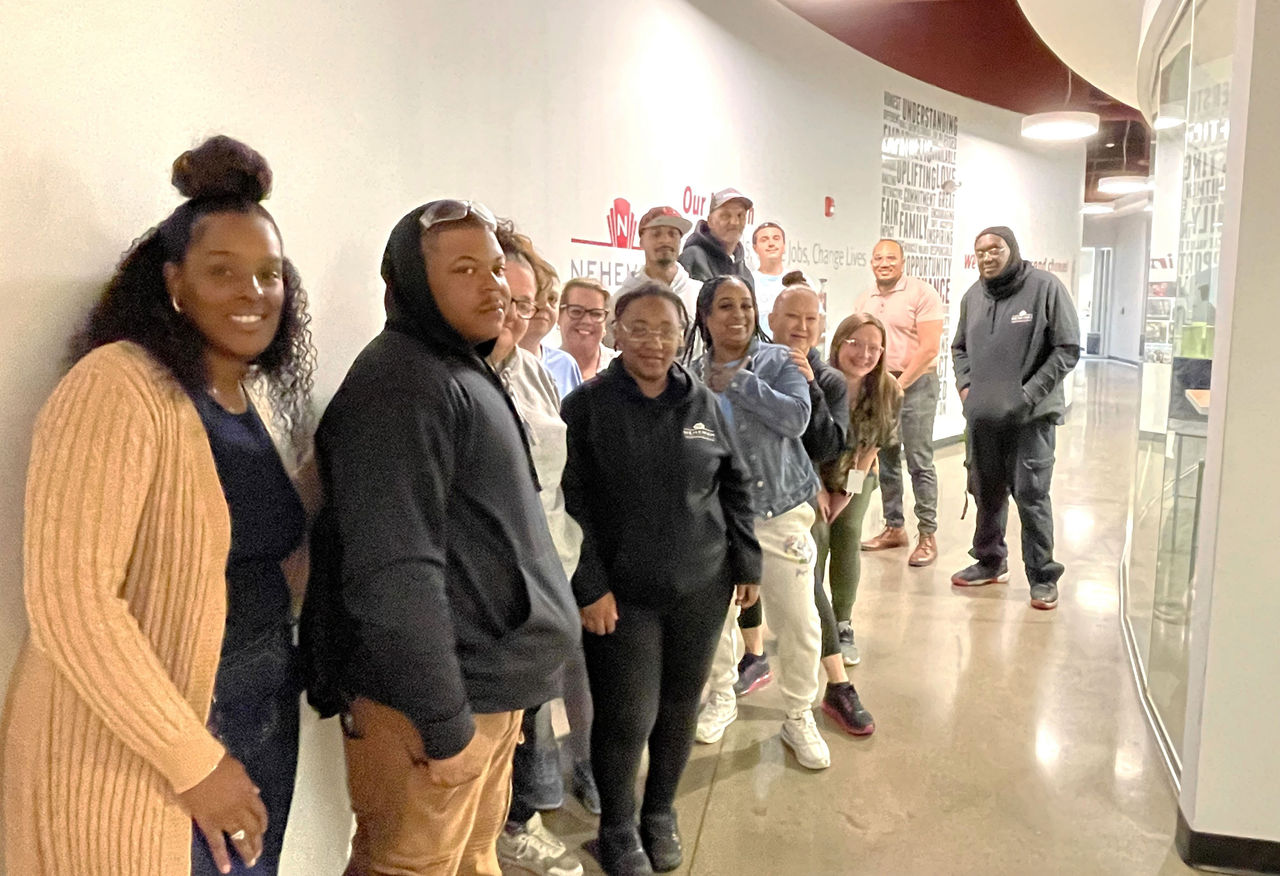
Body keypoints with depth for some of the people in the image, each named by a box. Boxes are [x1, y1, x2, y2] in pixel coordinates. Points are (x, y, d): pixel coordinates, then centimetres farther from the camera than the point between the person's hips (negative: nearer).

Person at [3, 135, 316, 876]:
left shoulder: (258, 401, 6)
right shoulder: (119, 386, -17)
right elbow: (69, 600, -22)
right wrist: (193, 758, -19)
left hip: (260, 728, 7)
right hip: (138, 754, -7)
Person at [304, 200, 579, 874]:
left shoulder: (464, 371, 14)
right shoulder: (401, 384, -18)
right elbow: (394, 573, -26)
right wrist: (445, 720, -21)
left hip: (489, 686, 9)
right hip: (435, 701, -9)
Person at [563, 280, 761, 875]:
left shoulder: (704, 403, 5)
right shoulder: (586, 405, -7)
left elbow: (735, 486, 12)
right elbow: (568, 503, -10)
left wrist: (747, 561, 9)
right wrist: (589, 585, -13)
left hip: (701, 586, 4)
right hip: (621, 592, -4)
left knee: (681, 706, 14)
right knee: (628, 715, 0)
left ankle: (661, 814, 37)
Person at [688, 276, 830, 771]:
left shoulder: (779, 361, -2)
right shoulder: (691, 377, 3)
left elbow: (796, 417, -18)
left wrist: (738, 382, -16)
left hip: (780, 511, -2)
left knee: (799, 622, 1)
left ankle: (799, 716, 23)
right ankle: (722, 697, 41)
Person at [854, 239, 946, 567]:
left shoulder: (922, 294, -7)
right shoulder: (864, 301, 12)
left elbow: (929, 347, -13)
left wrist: (900, 384, -15)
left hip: (914, 383, -6)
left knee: (919, 462, -5)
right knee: (885, 461, 10)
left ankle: (928, 535, 2)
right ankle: (894, 528, 21)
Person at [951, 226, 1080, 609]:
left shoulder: (1045, 287, -8)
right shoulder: (973, 296, 9)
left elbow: (1067, 349, -9)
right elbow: (960, 347, 21)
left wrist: (1029, 395, -13)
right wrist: (965, 385, 6)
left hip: (1031, 417, -5)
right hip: (982, 416, 5)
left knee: (1031, 497, -3)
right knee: (987, 492, 15)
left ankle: (1043, 577, 10)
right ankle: (990, 561, 32)